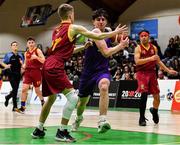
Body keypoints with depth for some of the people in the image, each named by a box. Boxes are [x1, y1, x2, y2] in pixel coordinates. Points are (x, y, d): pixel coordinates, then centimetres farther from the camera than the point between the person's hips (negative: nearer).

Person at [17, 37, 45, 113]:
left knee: (37, 90, 7)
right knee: (24, 89, -10)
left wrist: (36, 57, -28)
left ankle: (43, 102, 34)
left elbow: (44, 61, -13)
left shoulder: (38, 51, -4)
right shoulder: (26, 53, 12)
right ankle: (22, 107, -8)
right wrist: (24, 66, 1)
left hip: (36, 72, -4)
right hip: (28, 71, 4)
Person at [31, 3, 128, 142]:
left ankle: (38, 130, 27)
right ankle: (62, 132, -8)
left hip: (47, 66, 9)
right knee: (72, 97, -8)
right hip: (55, 67, -9)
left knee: (51, 98, 23)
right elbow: (98, 36, 1)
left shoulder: (56, 30, 22)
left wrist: (83, 47, 34)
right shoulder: (74, 28, -1)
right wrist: (115, 32, 14)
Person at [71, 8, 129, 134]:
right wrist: (121, 45, -16)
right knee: (83, 100, 15)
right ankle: (78, 118, 49)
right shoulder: (95, 32, -17)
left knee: (104, 86, -34)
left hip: (103, 69, 3)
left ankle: (102, 121, -37)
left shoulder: (108, 31, 3)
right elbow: (106, 52, -24)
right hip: (89, 71, -2)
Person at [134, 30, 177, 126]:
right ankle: (142, 118, -9)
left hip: (152, 73, 4)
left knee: (157, 96, 6)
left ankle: (154, 111, 37)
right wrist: (150, 58, -27)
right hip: (142, 73, -4)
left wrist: (168, 70, 14)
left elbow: (158, 61, 17)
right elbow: (137, 61, -19)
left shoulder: (154, 48, 9)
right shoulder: (138, 48, -5)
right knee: (144, 94, -19)